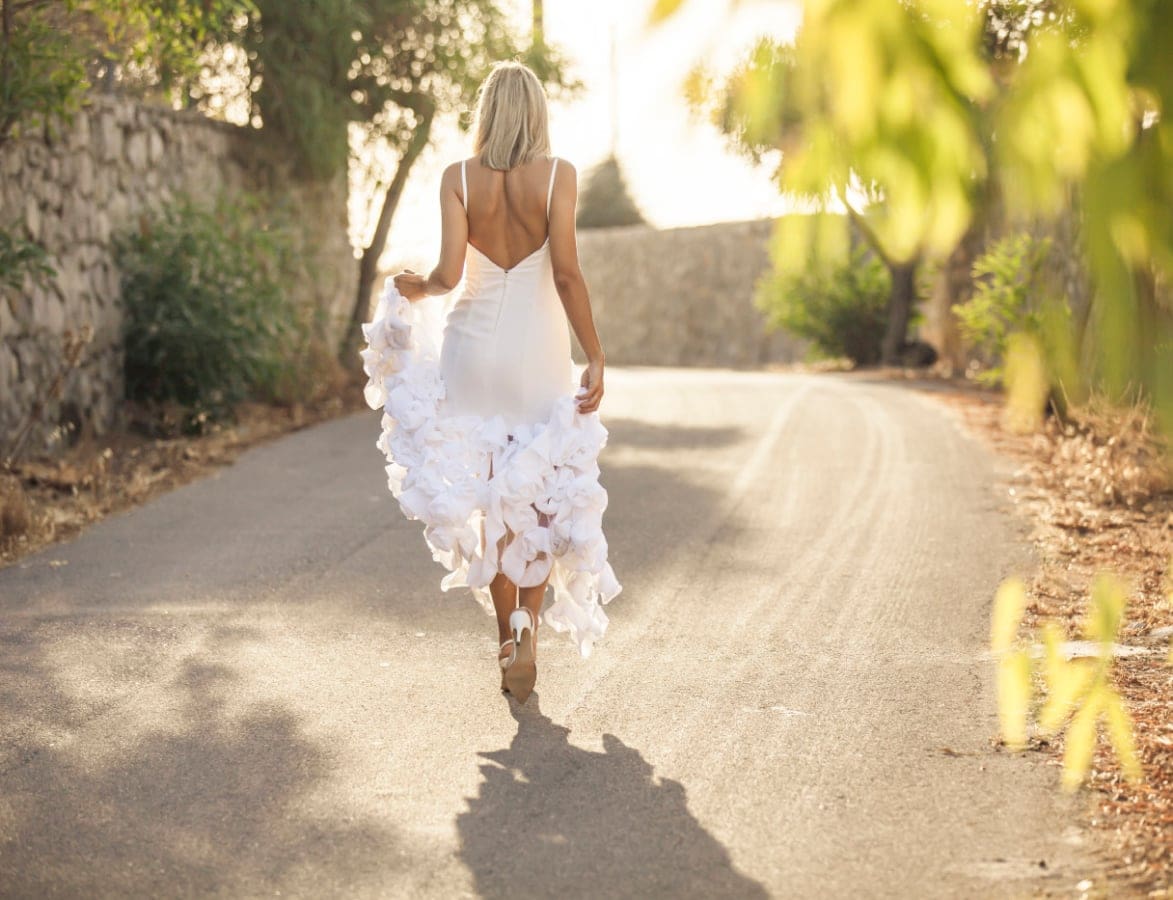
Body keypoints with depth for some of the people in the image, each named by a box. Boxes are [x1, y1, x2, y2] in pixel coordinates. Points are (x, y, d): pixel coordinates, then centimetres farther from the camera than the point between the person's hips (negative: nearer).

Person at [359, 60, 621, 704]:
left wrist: (418, 289, 11)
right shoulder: (558, 175, -7)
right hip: (538, 350, -1)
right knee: (546, 495, 12)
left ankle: (509, 640, 15)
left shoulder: (457, 179, -4)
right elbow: (567, 274, -13)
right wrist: (595, 357, -8)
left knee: (493, 502, 13)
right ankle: (527, 618, -10)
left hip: (473, 346, 2)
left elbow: (449, 272, -11)